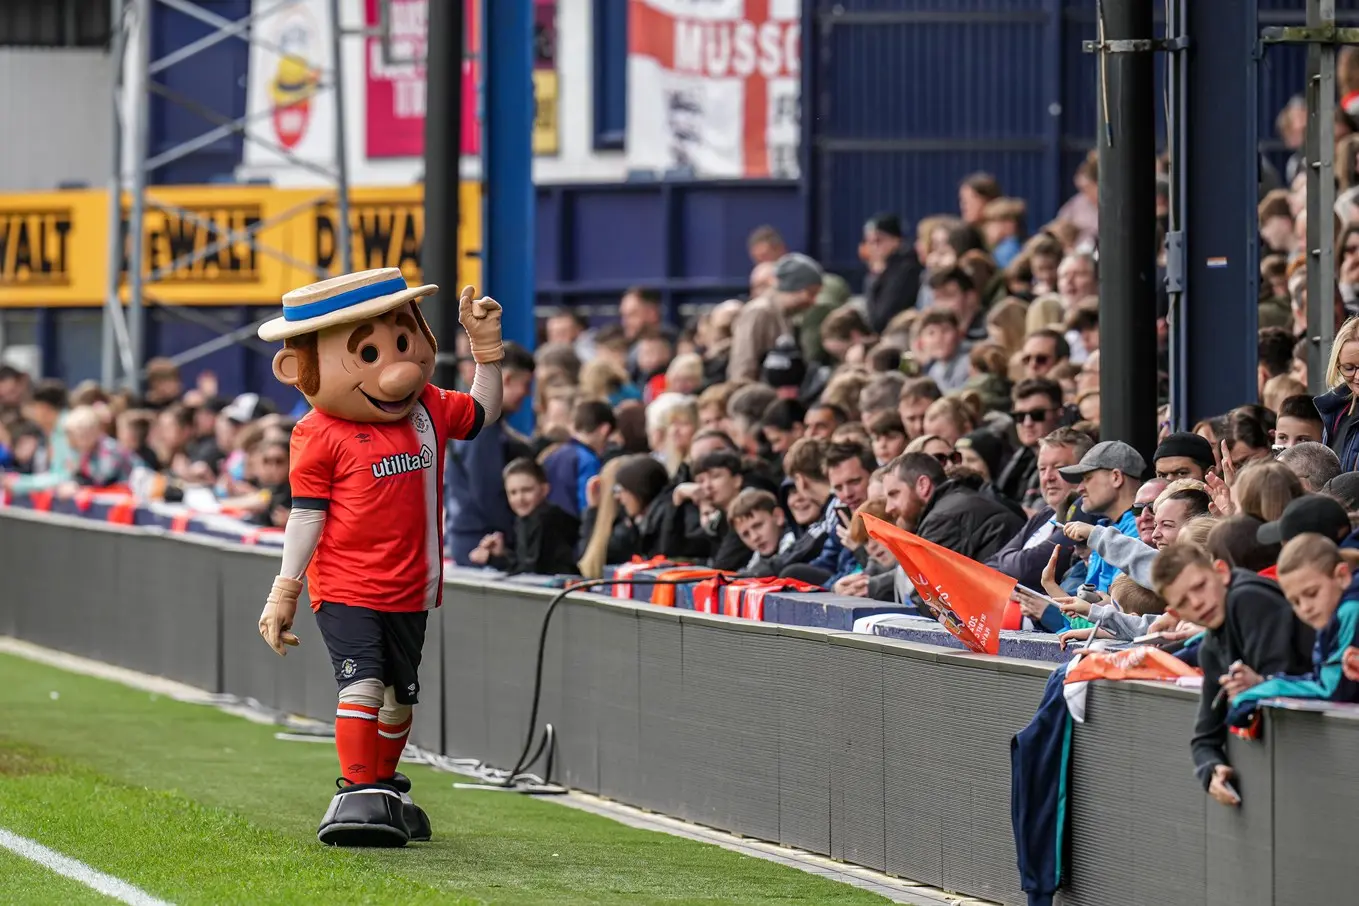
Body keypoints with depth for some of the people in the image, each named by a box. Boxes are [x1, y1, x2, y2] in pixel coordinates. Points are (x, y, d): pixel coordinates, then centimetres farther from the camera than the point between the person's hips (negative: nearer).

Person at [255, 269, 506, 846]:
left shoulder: (429, 410, 4)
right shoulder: (320, 436, -12)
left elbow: (482, 413, 24)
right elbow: (306, 516, -7)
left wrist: (486, 350, 12)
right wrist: (284, 592, -6)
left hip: (409, 590, 6)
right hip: (345, 589, -6)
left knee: (400, 693, 15)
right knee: (362, 683, -18)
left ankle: (383, 786, 31)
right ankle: (356, 791, -13)